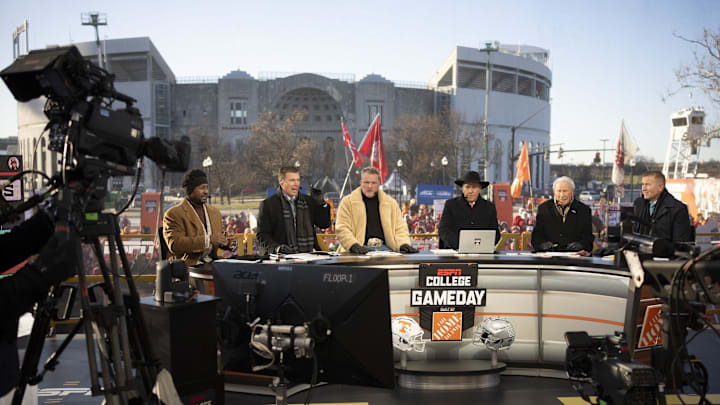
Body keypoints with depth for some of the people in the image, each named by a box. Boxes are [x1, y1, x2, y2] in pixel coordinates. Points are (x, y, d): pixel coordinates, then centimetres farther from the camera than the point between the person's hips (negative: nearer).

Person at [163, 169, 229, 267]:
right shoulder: (174, 214, -3)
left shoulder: (215, 212, 19)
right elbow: (175, 245, -16)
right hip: (188, 265, -6)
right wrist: (208, 240, -22)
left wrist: (224, 242, 2)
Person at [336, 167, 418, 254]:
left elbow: (400, 228, 17)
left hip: (384, 248, 3)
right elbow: (342, 228, 0)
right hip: (361, 250, -3)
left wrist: (404, 244, -4)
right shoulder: (347, 202, 9)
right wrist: (354, 245, -18)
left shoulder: (391, 202, 19)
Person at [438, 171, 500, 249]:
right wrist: (460, 243, -18)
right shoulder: (451, 204, 8)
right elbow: (443, 231, -1)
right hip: (455, 251, -1)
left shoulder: (489, 207, 13)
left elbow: (496, 234, 12)